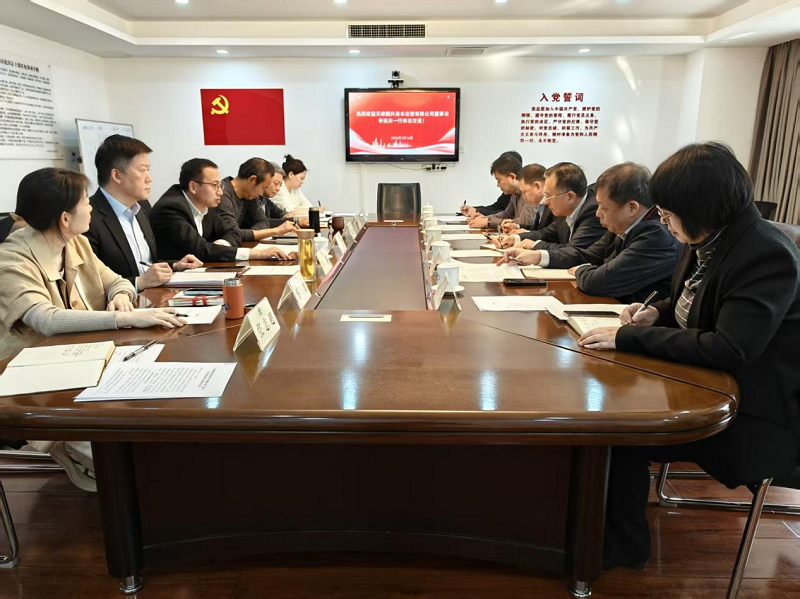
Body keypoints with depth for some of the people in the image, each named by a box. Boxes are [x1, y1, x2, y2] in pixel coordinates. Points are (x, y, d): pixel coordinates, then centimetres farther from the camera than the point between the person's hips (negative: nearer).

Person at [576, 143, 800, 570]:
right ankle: (604, 524, 12)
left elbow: (728, 350, -31)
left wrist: (628, 337, -28)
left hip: (755, 415, -9)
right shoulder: (708, 242, 2)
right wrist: (657, 313, -2)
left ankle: (622, 546, 8)